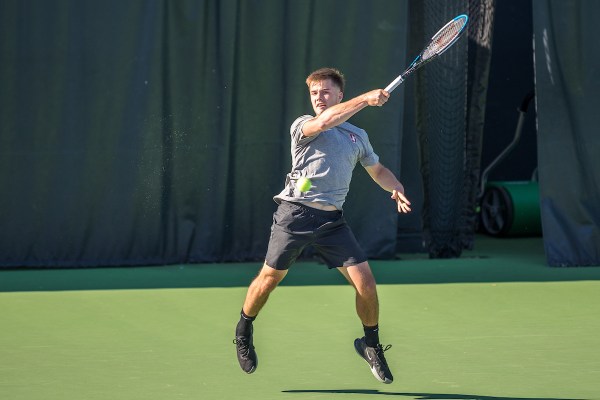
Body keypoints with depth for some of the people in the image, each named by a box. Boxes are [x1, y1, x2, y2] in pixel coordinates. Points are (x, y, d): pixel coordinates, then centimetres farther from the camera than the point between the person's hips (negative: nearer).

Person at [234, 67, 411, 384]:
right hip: (295, 213, -3)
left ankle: (371, 344, 12)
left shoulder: (357, 136, 17)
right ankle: (244, 330, 29)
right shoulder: (303, 125, 2)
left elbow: (377, 170, 29)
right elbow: (325, 121, -21)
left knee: (365, 281, -8)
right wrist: (366, 99, -22)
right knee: (270, 278, 3)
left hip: (332, 220, 3)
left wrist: (397, 188, 7)